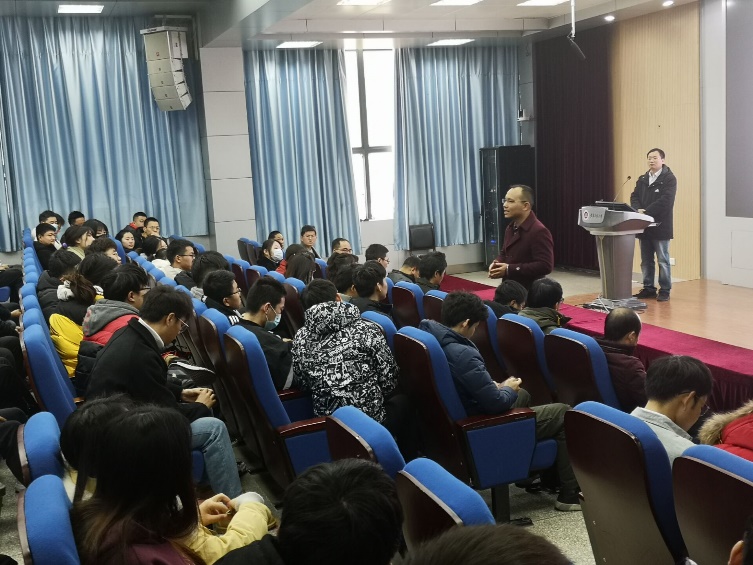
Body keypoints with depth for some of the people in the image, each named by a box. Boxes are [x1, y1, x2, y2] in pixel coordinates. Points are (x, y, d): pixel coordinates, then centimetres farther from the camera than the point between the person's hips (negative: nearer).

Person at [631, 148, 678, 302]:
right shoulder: (642, 179, 15)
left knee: (663, 260, 1)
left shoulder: (669, 179, -6)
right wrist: (638, 210, -13)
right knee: (646, 260, 11)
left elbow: (665, 200, -17)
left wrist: (646, 212, -22)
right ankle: (648, 289, 20)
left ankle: (665, 291, 7)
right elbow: (634, 197, 8)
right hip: (644, 226, 6)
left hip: (660, 226, -6)